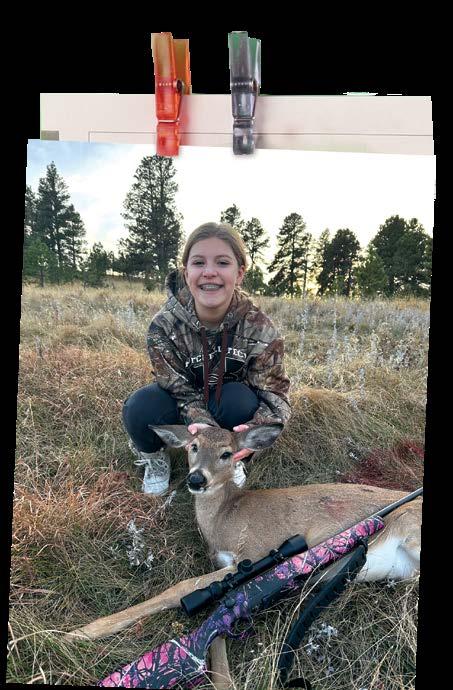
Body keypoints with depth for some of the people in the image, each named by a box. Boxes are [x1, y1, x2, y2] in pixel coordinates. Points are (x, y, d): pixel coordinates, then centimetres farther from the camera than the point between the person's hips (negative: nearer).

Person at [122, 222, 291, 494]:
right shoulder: (165, 326, -26)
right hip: (181, 399, 0)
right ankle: (155, 457, 3)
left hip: (229, 407, 1)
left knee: (240, 400, -35)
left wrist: (255, 429, -46)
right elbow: (182, 390, -23)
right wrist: (201, 423, -46)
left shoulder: (259, 327, -26)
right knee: (141, 408, -32)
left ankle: (231, 458, -1)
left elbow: (274, 391, -23)